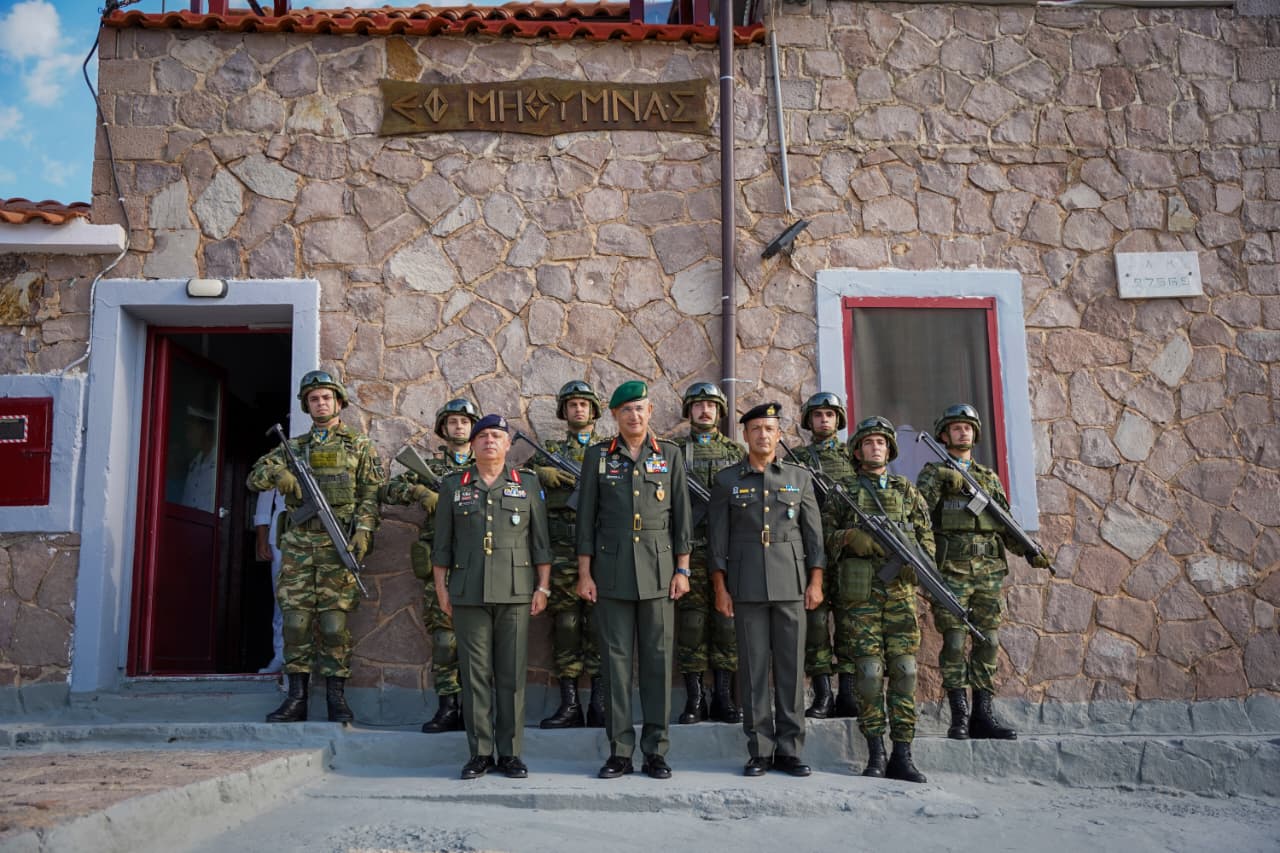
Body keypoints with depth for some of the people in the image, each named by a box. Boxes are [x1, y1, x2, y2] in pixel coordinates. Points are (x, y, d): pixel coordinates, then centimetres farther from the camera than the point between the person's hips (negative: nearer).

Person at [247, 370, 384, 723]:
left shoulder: (360, 445, 9)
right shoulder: (294, 447, 18)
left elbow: (370, 495, 1)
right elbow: (254, 478, 14)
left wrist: (363, 531, -14)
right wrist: (275, 472, -9)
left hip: (338, 543, -3)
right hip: (298, 542, 3)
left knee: (334, 620, -4)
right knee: (296, 619, 1)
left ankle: (336, 699, 3)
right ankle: (296, 699, 7)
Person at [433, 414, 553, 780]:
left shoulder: (527, 484, 9)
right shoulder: (453, 486, 10)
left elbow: (541, 541, 7)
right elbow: (442, 543, 10)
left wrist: (543, 586, 0)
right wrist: (441, 587, 4)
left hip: (515, 592, 0)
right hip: (468, 594, 1)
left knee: (512, 674, 2)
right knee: (475, 673, 2)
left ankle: (510, 753, 10)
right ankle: (479, 752, 11)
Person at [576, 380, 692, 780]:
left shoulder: (669, 455, 7)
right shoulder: (598, 456, 5)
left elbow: (681, 515, 6)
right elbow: (586, 517, 5)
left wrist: (682, 569, 0)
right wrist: (584, 573, 0)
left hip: (658, 570, 0)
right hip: (612, 570, 0)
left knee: (657, 659, 3)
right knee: (616, 660, 2)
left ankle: (656, 751, 12)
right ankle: (619, 751, 11)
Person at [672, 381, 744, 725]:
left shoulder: (735, 450, 13)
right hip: (690, 548, -1)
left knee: (727, 621, 2)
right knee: (691, 622, -1)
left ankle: (723, 696, 11)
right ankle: (694, 698, 8)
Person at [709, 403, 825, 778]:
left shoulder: (800, 477, 9)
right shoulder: (727, 480, 5)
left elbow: (814, 532, 7)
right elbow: (717, 537, 3)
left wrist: (816, 581, 0)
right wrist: (720, 588, -3)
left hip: (791, 583, 1)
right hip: (746, 584, -1)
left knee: (791, 665, 3)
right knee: (754, 666, 2)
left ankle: (790, 750, 11)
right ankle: (760, 751, 10)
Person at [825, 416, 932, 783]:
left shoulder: (907, 491, 15)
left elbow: (926, 536, 13)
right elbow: (824, 535, 5)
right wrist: (852, 538, -14)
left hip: (900, 591, 2)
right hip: (862, 594, -2)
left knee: (904, 671, -3)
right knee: (870, 672, -5)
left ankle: (902, 756, 3)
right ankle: (875, 753, 6)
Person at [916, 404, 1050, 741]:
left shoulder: (990, 477, 20)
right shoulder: (932, 473, 7)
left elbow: (1006, 525, 17)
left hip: (990, 570, 5)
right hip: (951, 570, -4)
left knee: (988, 642, 3)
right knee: (954, 643, -5)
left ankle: (983, 716, 8)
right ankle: (959, 717, -1)